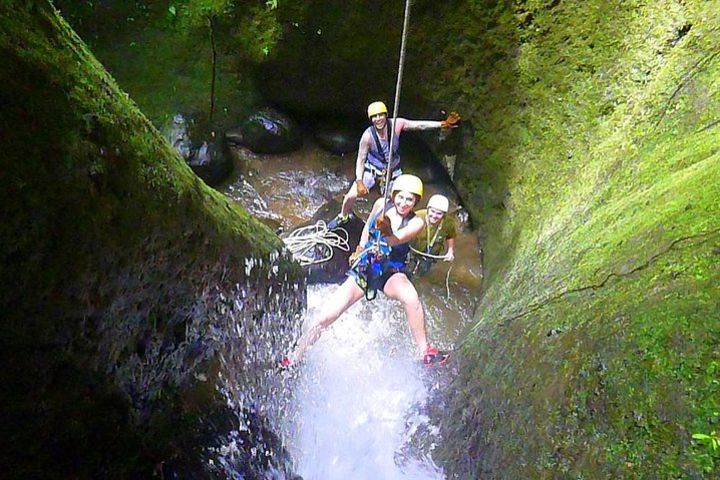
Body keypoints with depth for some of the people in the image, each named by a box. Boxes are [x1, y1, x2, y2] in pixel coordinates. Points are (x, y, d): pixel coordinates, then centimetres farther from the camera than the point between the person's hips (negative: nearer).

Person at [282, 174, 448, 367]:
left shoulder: (416, 223, -10)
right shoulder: (381, 204, -3)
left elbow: (395, 240, -28)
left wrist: (385, 229, -47)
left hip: (391, 273, -2)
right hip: (364, 267, 2)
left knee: (411, 297, -38)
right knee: (325, 317, -8)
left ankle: (425, 351, -20)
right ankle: (294, 358, 11)